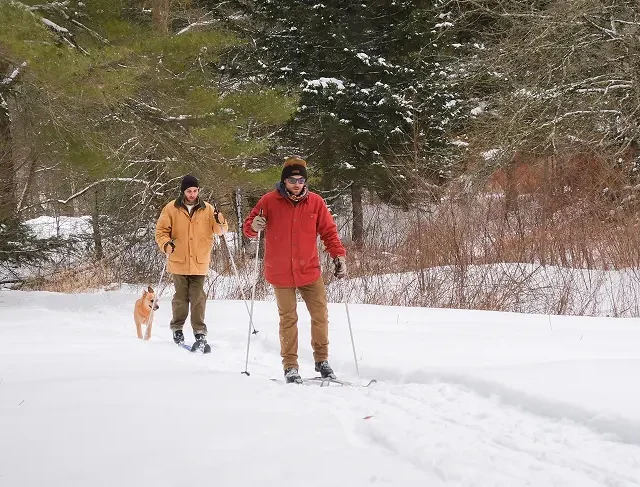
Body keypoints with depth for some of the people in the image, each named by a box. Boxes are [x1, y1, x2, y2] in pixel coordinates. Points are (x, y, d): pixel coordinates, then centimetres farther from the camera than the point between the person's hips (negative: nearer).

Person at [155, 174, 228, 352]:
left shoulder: (207, 209, 4)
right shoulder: (171, 209, 1)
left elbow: (220, 231, 3)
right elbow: (161, 230, 4)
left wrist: (219, 221, -19)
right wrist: (166, 243, -15)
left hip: (199, 263, 0)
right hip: (179, 262, 0)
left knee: (198, 299, -2)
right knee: (180, 298, 7)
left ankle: (200, 334, 0)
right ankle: (177, 329, 22)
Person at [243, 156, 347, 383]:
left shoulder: (315, 202, -1)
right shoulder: (269, 201, -5)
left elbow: (328, 231, 4)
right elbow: (248, 226, 2)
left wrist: (338, 255, -7)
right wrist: (254, 226, -21)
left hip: (309, 271, 2)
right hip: (281, 273, -2)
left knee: (320, 316, 3)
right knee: (288, 319, 3)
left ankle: (322, 360, 19)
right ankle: (290, 366, 12)